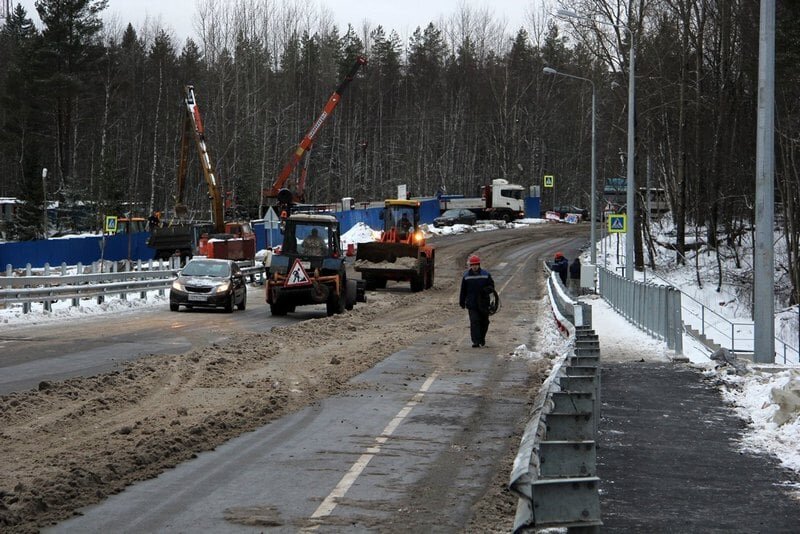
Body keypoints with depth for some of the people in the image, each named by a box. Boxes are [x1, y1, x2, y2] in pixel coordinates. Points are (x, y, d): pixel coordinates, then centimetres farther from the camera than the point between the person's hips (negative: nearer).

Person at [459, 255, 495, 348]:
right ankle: (476, 341, -11)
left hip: (483, 303, 1)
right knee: (474, 322, -10)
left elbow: (492, 286, 6)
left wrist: (486, 290, -17)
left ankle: (482, 337, 33)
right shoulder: (466, 275, 3)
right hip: (472, 303, -1)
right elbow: (463, 290, 9)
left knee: (484, 322, 10)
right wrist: (462, 302, 8)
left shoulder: (485, 274, 2)